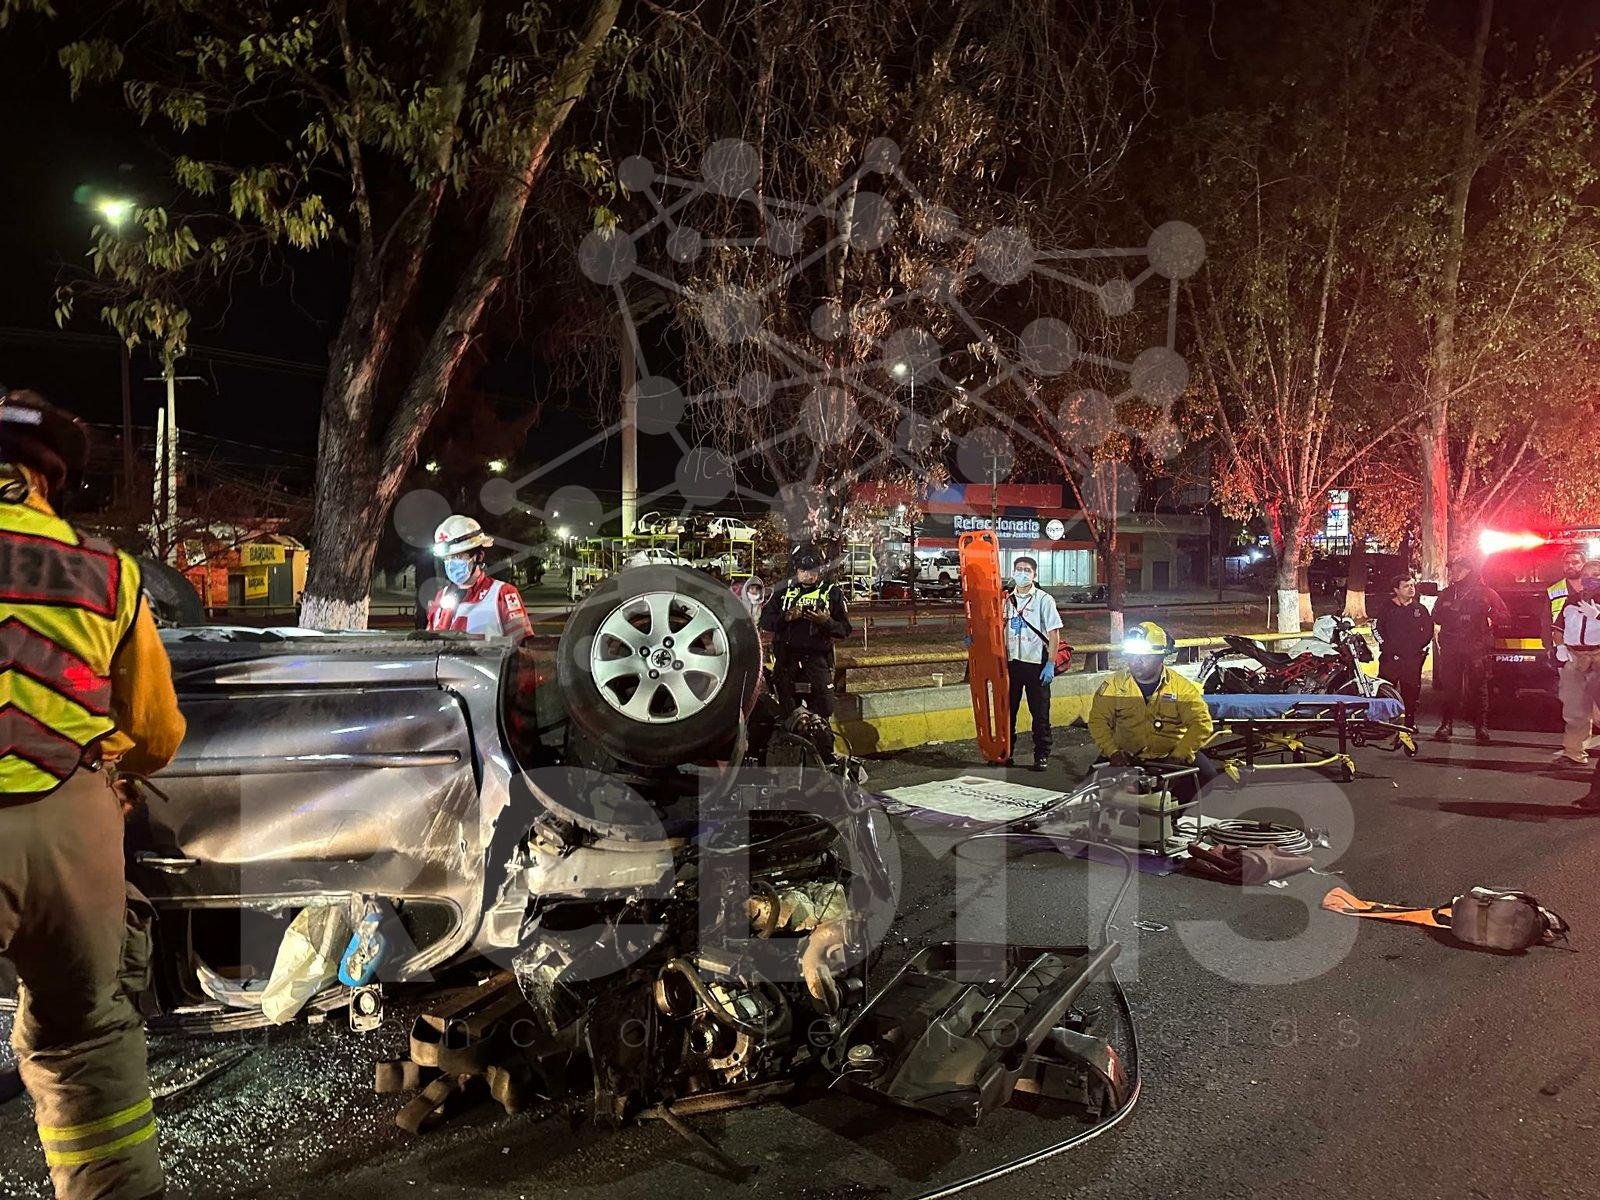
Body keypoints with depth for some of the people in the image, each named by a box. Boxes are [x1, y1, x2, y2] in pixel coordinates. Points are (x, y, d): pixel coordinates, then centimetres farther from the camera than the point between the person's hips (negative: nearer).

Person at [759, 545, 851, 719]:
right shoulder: (783, 589, 8)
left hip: (817, 657, -1)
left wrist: (826, 621, -16)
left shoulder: (832, 592, 5)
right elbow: (765, 622, 5)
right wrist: (786, 617, -12)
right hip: (786, 657, 1)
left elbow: (845, 629, 2)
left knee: (824, 709, -6)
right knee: (786, 710, 6)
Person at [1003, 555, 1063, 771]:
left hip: (1036, 663, -4)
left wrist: (1050, 664, -11)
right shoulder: (1006, 599, 8)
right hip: (1011, 662, 4)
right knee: (1007, 709, 9)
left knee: (1039, 712, 2)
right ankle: (1006, 752, 19)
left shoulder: (1044, 599, -4)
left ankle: (1042, 755, 10)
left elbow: (1054, 633, -6)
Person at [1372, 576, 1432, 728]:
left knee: (1412, 691, 5)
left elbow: (1429, 629, 16)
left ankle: (1410, 720, 15)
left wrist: (1422, 646, 6)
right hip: (1390, 657, -2)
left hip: (1413, 658, 2)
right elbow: (1376, 626, 5)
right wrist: (1386, 645, -3)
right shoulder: (1387, 608, 4)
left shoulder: (1420, 609, 11)